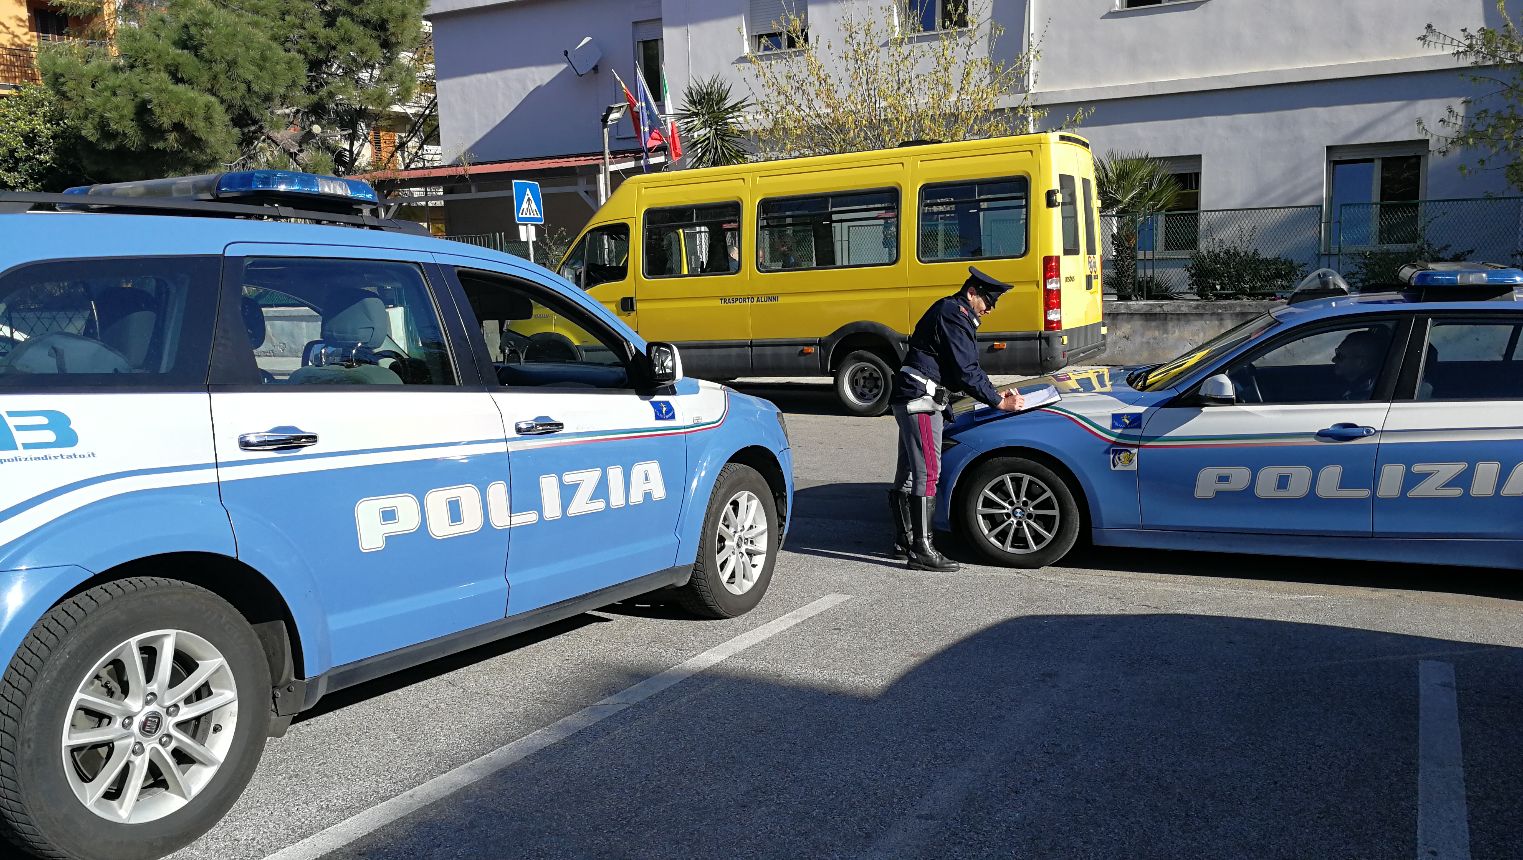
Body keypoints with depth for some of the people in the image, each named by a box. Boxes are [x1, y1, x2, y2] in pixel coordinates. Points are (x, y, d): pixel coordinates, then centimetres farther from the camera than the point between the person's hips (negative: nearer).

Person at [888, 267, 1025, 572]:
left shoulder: (951, 312, 21)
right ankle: (921, 550, -11)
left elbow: (968, 367, 26)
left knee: (908, 473, 14)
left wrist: (994, 392, 17)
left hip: (911, 400, 11)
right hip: (920, 400, -11)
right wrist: (999, 402, -11)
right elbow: (964, 371, -17)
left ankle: (903, 541, 22)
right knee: (928, 472, -12)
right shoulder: (953, 315, -12)